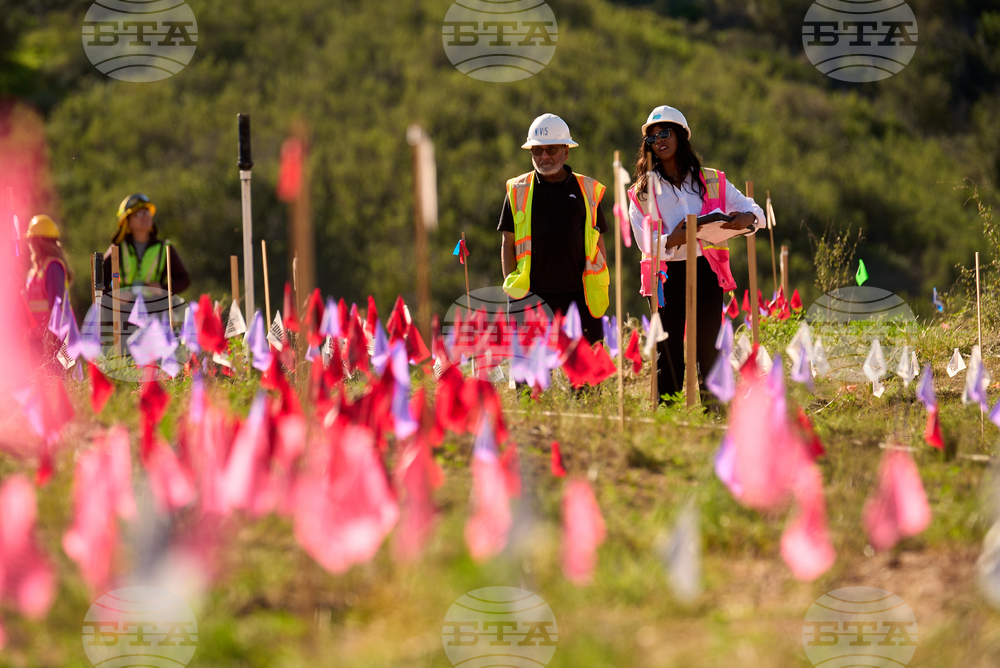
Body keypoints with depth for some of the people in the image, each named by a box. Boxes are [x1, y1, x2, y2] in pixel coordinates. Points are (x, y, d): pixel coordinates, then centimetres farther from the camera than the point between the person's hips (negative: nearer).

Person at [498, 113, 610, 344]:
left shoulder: (587, 190, 10)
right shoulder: (518, 190, 8)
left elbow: (599, 244, 13)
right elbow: (508, 244, 9)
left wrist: (601, 290, 6)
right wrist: (511, 288, 1)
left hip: (579, 297, 1)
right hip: (533, 296, -1)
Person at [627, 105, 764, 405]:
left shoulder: (711, 182, 10)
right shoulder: (642, 192, 8)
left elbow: (753, 210, 7)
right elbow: (645, 242, 0)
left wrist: (747, 218, -17)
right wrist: (672, 240, -21)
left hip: (706, 270, 1)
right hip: (666, 275, -1)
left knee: (709, 347, -1)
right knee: (669, 352, -2)